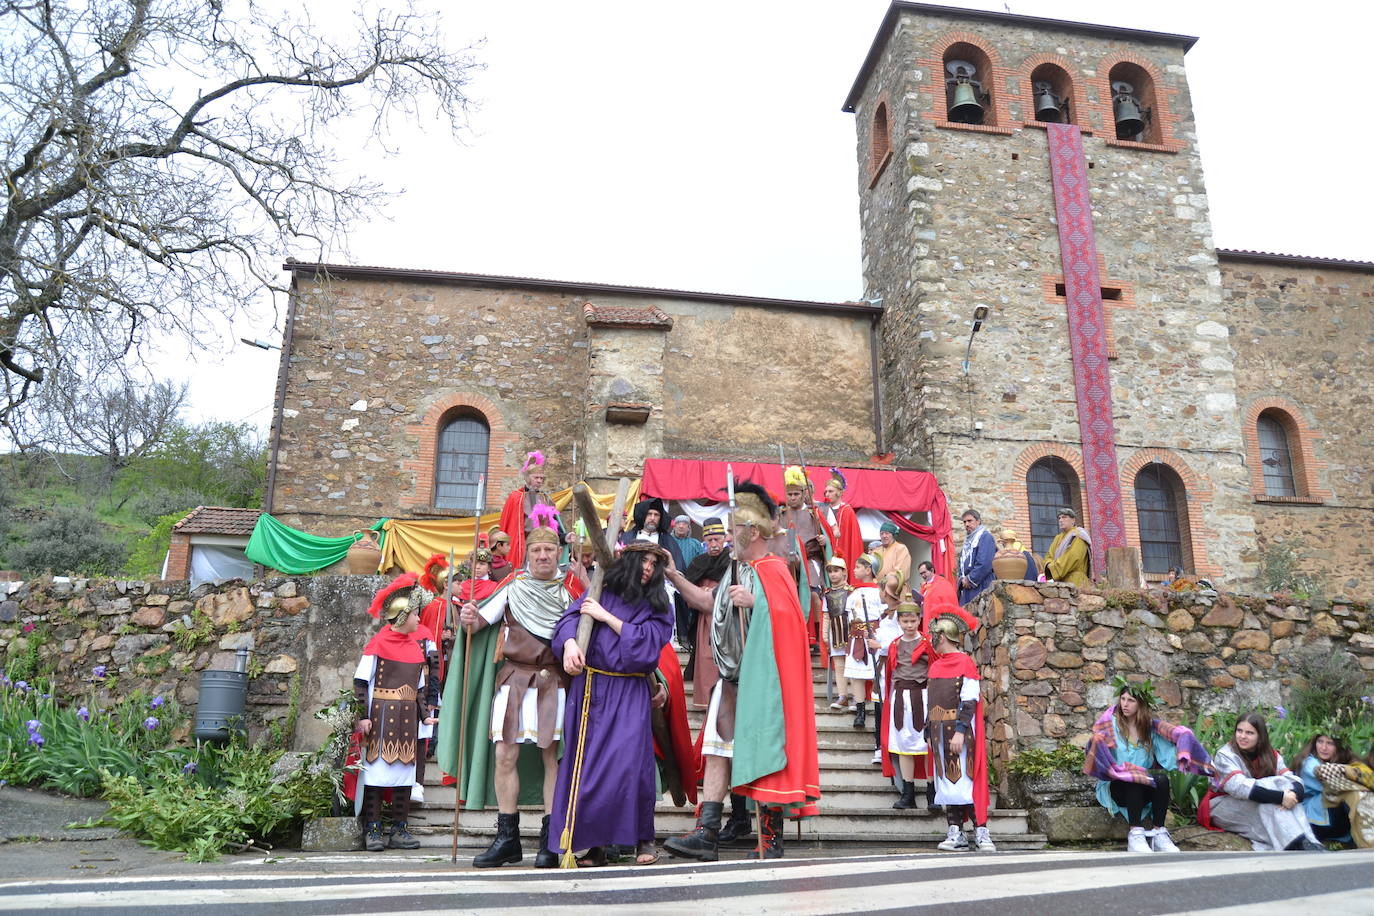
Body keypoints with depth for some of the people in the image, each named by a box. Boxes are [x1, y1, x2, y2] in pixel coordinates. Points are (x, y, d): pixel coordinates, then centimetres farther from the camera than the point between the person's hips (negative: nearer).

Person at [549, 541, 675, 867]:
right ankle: (594, 843, 9)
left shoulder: (657, 608, 10)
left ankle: (643, 840, 4)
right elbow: (570, 618, -2)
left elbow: (647, 641, -6)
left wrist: (606, 617, -6)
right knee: (587, 763, -1)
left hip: (629, 695, -1)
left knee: (629, 762, -12)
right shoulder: (600, 592, 11)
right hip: (590, 690, 1)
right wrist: (570, 643, -23)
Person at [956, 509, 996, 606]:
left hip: (980, 588, -8)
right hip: (966, 589, 8)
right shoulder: (968, 540, 20)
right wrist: (962, 579, 2)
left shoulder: (985, 537, -7)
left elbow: (984, 564, -18)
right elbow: (962, 564, 22)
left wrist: (970, 579, -12)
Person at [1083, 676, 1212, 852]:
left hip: (1144, 787, 3)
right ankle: (1135, 835, -34)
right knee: (1134, 781, -32)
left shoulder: (1150, 725, 3)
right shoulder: (1111, 724, -3)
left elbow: (1180, 733, -12)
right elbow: (1096, 742, -18)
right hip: (1116, 786, -3)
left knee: (1162, 779, -26)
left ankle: (1158, 833, -23)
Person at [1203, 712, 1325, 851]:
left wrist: (1294, 794, -35)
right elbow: (1239, 787, -29)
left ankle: (1311, 843, -34)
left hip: (1263, 810, 5)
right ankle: (1299, 844, -36)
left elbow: (1294, 781, -12)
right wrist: (1280, 797, -36)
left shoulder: (1271, 756, 3)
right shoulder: (1225, 755, -14)